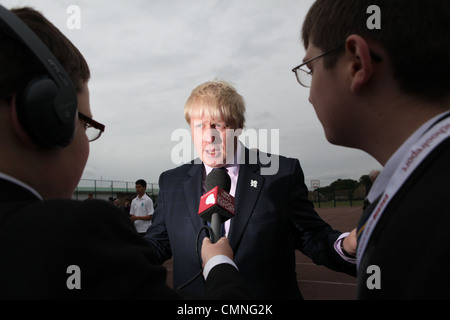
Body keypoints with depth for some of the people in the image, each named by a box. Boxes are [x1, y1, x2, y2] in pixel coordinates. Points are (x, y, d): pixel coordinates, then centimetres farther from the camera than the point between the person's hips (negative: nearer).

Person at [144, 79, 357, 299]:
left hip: (270, 293, -1)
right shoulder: (171, 183, -1)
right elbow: (158, 243, 4)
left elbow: (312, 237, -8)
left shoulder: (282, 174, -9)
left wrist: (347, 246, -28)